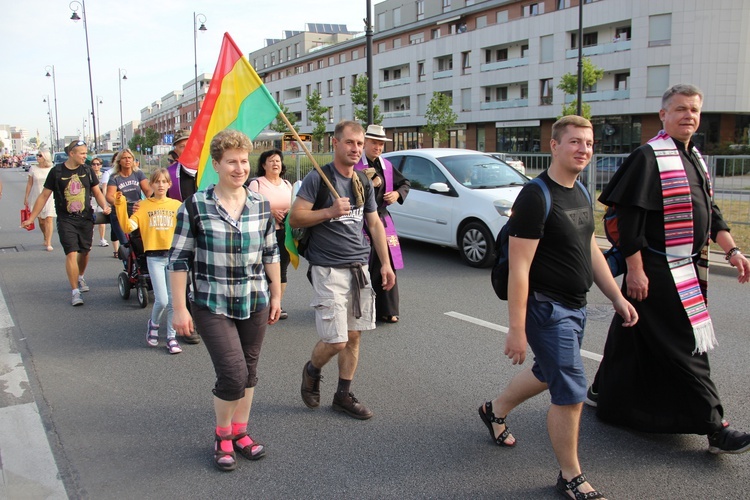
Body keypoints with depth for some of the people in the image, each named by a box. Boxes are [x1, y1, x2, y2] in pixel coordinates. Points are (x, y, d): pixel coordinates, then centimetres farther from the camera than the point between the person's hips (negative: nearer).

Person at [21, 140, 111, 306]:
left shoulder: (87, 170, 3)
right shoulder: (57, 172, -4)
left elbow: (97, 192, 10)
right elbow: (44, 196, 1)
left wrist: (105, 206, -11)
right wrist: (31, 218, 1)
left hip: (86, 219, 3)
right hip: (66, 220, -3)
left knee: (85, 252, 12)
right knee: (71, 253, -12)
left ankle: (80, 277, 40)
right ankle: (75, 291, -7)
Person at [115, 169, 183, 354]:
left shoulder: (177, 205, 6)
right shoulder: (144, 206, 4)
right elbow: (127, 227, -7)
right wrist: (120, 206, -14)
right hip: (154, 257, -1)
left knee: (173, 300, 4)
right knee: (161, 300, -8)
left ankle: (171, 337, 17)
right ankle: (153, 324, 23)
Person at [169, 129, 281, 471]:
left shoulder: (261, 206, 2)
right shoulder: (195, 207, -10)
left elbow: (271, 254, 12)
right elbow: (179, 259, -7)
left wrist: (276, 294, 13)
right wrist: (179, 308, -8)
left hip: (255, 304, 4)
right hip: (213, 306, -4)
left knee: (248, 371, 13)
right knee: (233, 373, -9)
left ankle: (240, 432, 33)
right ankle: (222, 436, 17)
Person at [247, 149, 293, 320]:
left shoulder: (287, 184, 15)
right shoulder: (256, 183, -2)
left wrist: (290, 212, -4)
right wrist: (271, 212, -20)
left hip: (284, 233, 5)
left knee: (281, 270, 8)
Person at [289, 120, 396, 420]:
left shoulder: (364, 183, 12)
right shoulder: (318, 178, -7)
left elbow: (375, 224, 17)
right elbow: (295, 218, -9)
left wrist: (385, 263, 11)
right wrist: (329, 212, -22)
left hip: (359, 268, 6)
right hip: (328, 269, -6)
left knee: (353, 336, 8)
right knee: (336, 340, -8)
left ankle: (344, 395, 22)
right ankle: (312, 370, 23)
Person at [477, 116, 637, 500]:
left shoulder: (581, 193, 9)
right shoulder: (536, 197, -20)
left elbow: (591, 250, 18)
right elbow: (518, 268, -22)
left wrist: (617, 297, 13)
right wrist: (517, 329, -24)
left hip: (574, 306, 9)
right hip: (546, 308, -9)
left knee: (548, 373, 25)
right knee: (571, 392, -4)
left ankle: (495, 410, 48)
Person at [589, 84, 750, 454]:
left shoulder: (695, 159, 14)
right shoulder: (649, 157, -13)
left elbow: (710, 212, 22)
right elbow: (628, 215, -18)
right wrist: (634, 268, -21)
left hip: (689, 268, 9)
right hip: (659, 271, -9)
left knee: (636, 337, 18)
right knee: (685, 346, -3)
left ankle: (604, 390, 33)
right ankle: (713, 426, 4)